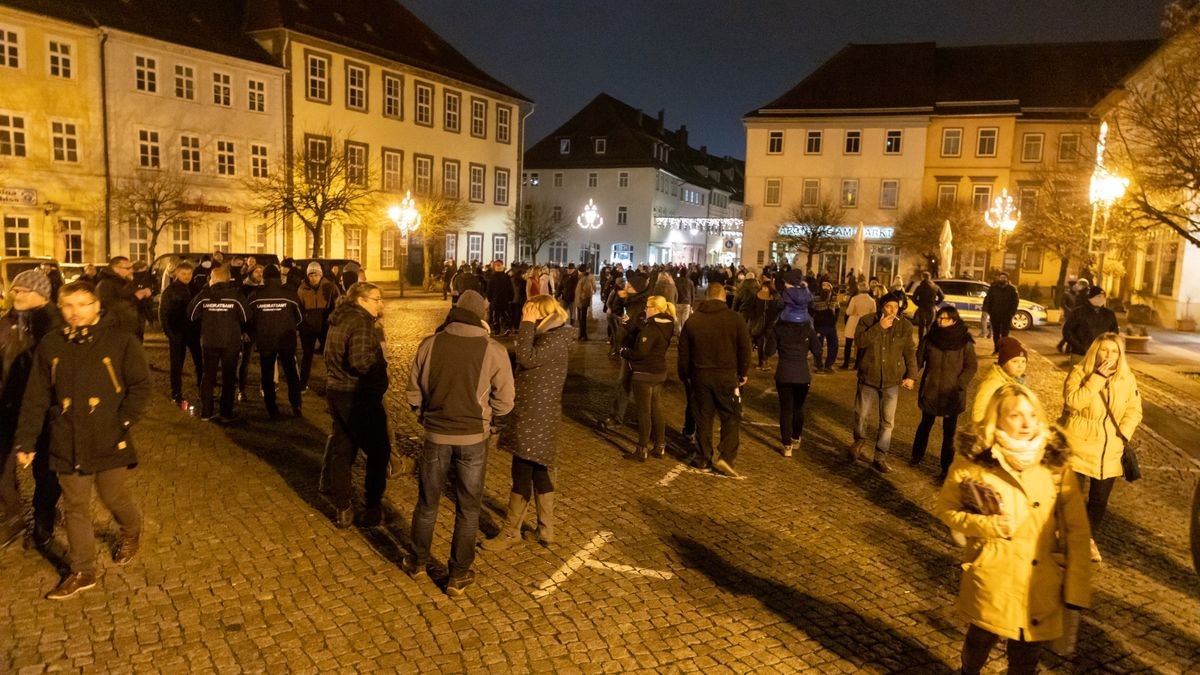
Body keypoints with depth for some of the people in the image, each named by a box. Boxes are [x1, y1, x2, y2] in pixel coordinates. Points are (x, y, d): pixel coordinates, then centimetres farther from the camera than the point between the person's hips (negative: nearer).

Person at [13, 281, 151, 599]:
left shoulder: (120, 340, -8)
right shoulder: (50, 345, 1)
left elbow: (141, 386, -7)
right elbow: (35, 398, 5)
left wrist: (122, 421, -16)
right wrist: (26, 440, 3)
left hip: (109, 442, -3)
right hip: (68, 444, 3)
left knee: (114, 498, 12)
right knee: (75, 508, 10)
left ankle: (131, 533, 44)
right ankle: (82, 572, 23)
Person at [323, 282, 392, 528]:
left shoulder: (339, 320, 10)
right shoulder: (361, 323, -18)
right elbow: (360, 362, -29)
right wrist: (381, 360, -11)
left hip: (336, 392, 9)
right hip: (358, 396, -9)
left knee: (342, 450, 13)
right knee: (378, 451, 6)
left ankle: (343, 510, 21)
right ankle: (372, 510, 12)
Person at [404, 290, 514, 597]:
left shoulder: (429, 344, -9)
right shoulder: (494, 351, -12)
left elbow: (413, 395, -1)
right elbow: (504, 402, -6)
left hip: (436, 435, 1)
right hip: (473, 438, -1)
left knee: (427, 502, 20)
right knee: (467, 508, 15)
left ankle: (418, 562, 38)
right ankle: (459, 575, 24)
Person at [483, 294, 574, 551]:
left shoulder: (556, 340, -16)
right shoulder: (545, 337, 13)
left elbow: (526, 358, -24)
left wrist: (527, 323, -19)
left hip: (536, 417, -10)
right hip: (533, 414, 10)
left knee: (522, 474, -1)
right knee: (540, 474, 15)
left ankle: (510, 531, 9)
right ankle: (545, 530, 23)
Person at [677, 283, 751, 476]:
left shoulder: (692, 320, 2)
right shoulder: (735, 319, -6)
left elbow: (683, 352, 6)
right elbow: (745, 349, -3)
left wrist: (685, 376, 16)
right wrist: (743, 373, 9)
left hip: (700, 376, 3)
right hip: (727, 376, -3)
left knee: (703, 417, 11)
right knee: (731, 417, 7)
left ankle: (704, 458, 16)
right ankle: (725, 456, -6)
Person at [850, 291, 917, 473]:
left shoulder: (905, 326, -2)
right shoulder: (867, 321, -6)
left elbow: (910, 352, 4)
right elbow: (860, 341, -22)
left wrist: (910, 375, -2)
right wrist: (879, 327, -26)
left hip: (892, 381, 1)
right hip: (868, 378, -1)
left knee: (887, 422, 2)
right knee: (860, 414, 10)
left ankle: (880, 458, 14)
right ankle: (860, 440, 41)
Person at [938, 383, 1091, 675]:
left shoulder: (1056, 462, -5)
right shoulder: (972, 460, -11)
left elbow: (1077, 530, -2)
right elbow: (947, 509, 0)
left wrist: (1077, 587, -4)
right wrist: (988, 525, -17)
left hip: (1040, 581, 1)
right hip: (991, 576, -1)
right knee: (982, 638, 17)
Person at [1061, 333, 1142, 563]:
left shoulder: (1127, 378, 2)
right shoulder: (1079, 372, -10)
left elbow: (1134, 410, 6)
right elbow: (1073, 402, -24)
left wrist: (1124, 434, -9)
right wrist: (1098, 377, -25)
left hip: (1110, 451, 4)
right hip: (1079, 448, -4)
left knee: (1100, 500, 13)